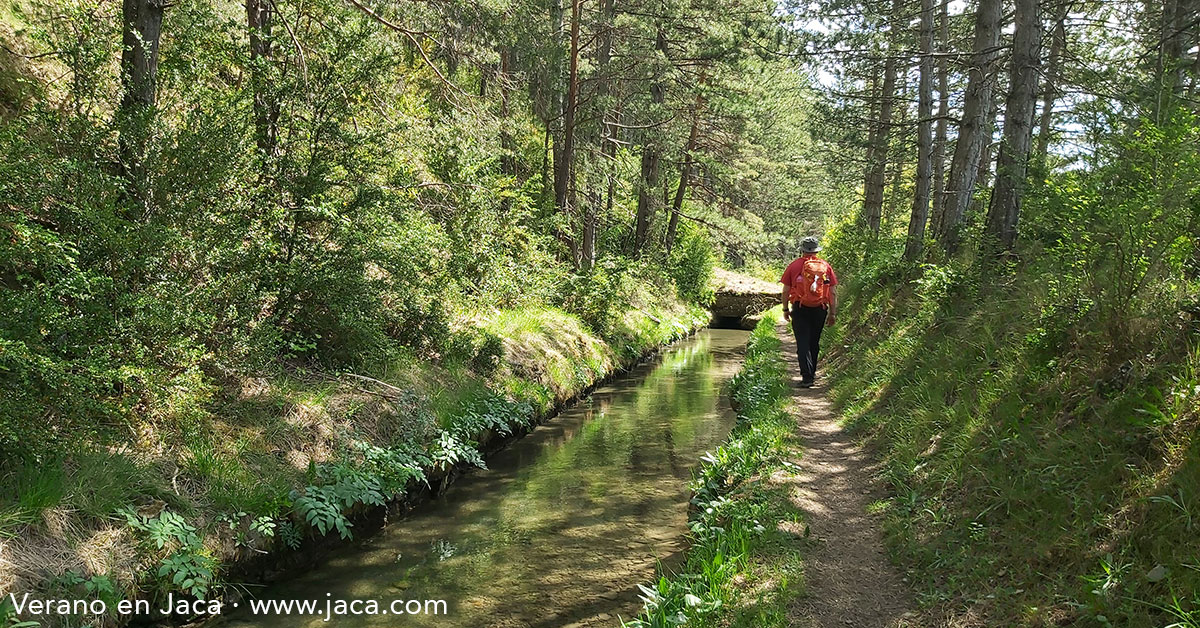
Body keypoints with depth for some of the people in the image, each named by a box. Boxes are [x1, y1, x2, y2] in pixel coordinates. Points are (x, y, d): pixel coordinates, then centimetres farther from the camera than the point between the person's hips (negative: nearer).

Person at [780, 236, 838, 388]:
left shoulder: (794, 266, -4)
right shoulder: (826, 266, 2)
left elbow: (785, 291, -2)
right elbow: (833, 292, 1)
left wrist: (785, 309, 10)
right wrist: (833, 313, 6)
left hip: (800, 310, -3)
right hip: (820, 310, 3)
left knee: (803, 343, -1)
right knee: (814, 342, 17)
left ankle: (807, 377, -12)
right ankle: (811, 373, 30)